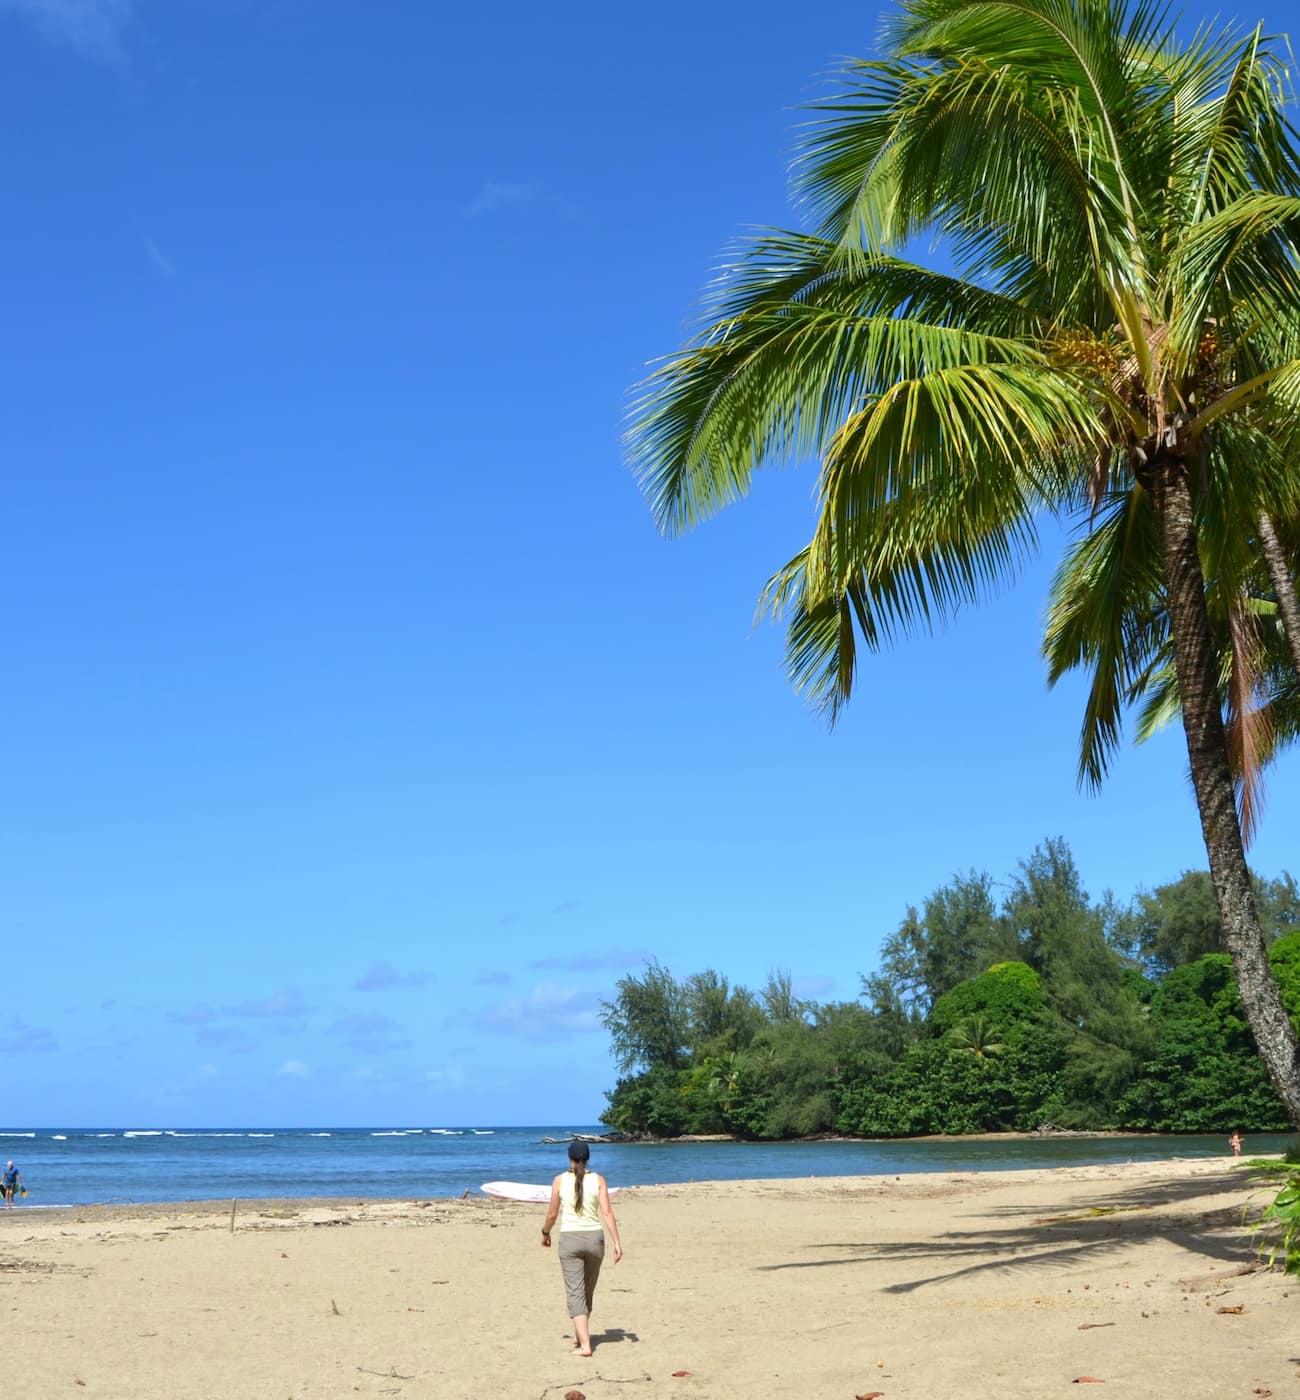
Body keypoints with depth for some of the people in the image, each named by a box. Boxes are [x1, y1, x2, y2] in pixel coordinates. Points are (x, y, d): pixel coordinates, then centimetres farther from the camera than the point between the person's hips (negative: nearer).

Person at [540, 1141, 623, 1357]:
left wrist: (545, 1233, 20)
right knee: (588, 1292, 20)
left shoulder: (560, 1180, -3)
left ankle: (584, 1344, -13)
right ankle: (579, 1335, 35)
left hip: (570, 1239, -2)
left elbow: (552, 1214, 2)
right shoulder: (598, 1180, -2)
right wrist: (617, 1242, -7)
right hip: (594, 1238, 2)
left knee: (576, 1294, -1)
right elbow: (607, 1213, -8)